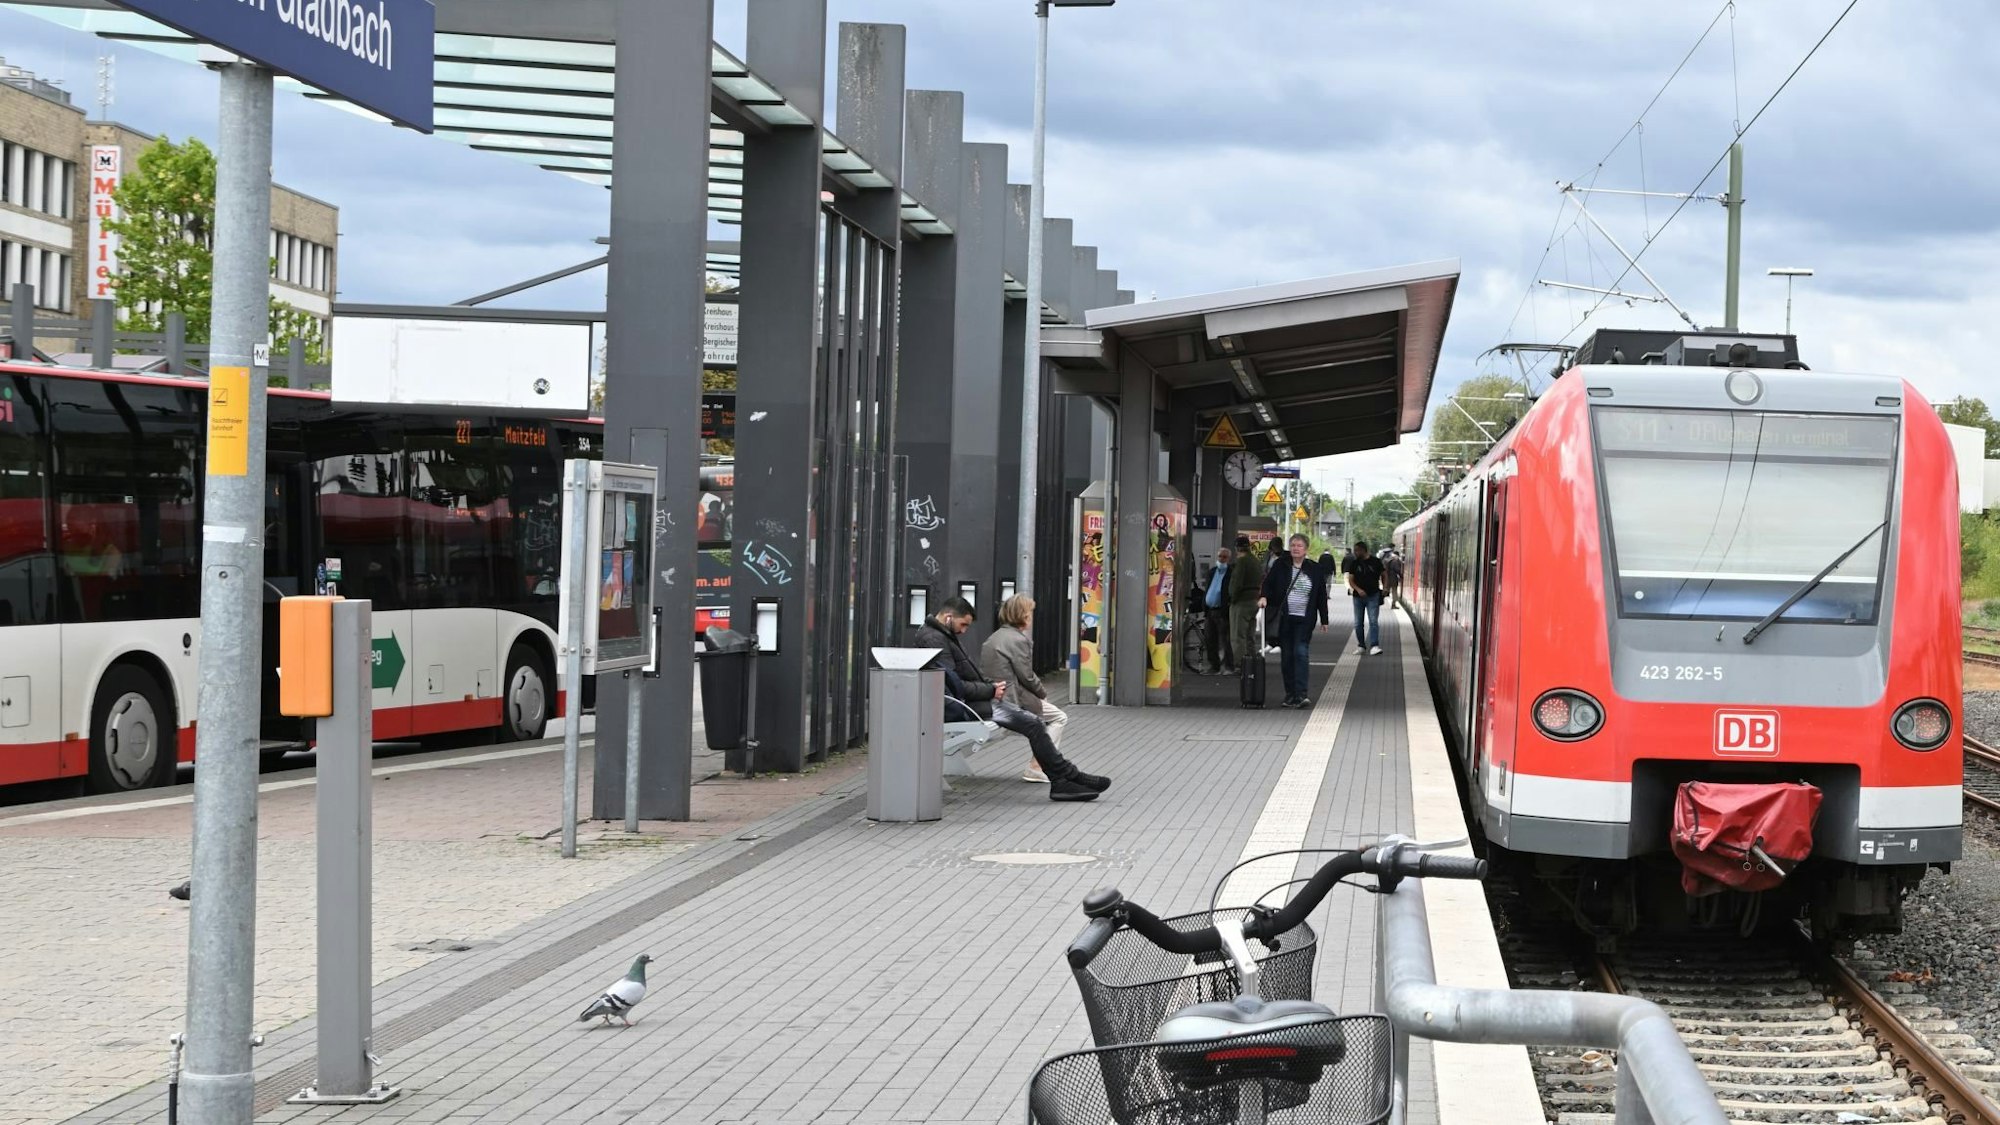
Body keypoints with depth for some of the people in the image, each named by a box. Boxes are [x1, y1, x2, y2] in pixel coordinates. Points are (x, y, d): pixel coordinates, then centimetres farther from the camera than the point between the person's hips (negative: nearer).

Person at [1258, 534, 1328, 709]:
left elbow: (1321, 596, 8)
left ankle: (1301, 694, -17)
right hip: (1284, 619, 2)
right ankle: (1289, 694, 15)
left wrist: (1324, 619, 7)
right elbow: (1268, 583, 6)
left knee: (1301, 653, -13)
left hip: (1304, 620, -2)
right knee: (1286, 656, 5)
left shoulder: (1314, 569, 4)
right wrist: (1264, 597, -16)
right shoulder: (1280, 565, 4)